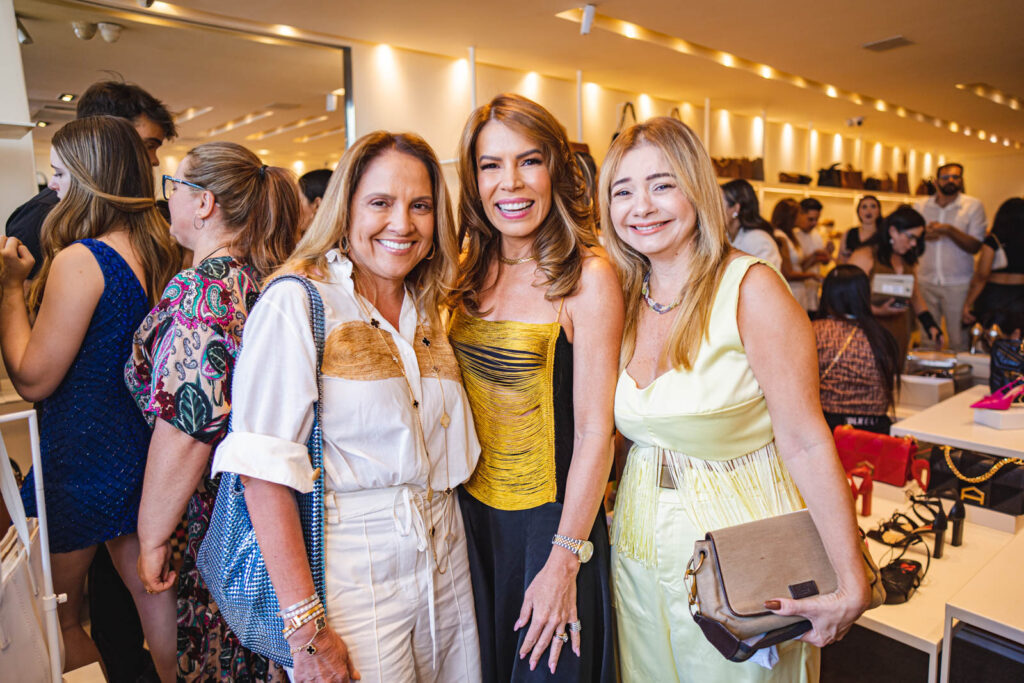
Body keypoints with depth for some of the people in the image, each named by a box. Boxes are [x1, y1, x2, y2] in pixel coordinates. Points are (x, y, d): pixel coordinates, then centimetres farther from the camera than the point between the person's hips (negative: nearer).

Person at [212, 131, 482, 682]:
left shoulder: (427, 310, 7)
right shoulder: (296, 302, -13)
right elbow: (265, 473, -17)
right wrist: (305, 630, -19)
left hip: (447, 563, 6)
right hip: (349, 571, -6)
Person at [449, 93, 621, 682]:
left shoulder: (588, 277, -16)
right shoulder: (472, 274, 1)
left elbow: (595, 432, -16)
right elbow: (456, 399, 9)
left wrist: (565, 561, -15)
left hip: (550, 519, -5)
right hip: (471, 515, 5)